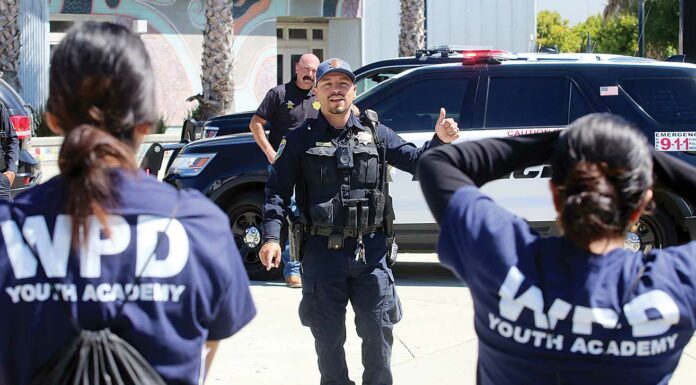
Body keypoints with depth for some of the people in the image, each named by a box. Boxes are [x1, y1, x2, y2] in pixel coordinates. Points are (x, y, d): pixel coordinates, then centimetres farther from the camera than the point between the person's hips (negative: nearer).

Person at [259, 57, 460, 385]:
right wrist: (271, 237, -11)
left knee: (378, 330, 4)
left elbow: (415, 160, 6)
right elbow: (277, 191, 1)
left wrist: (439, 140, -14)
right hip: (322, 252, -1)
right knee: (328, 334, 8)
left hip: (370, 251, 1)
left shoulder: (375, 134, 8)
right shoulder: (301, 139, 3)